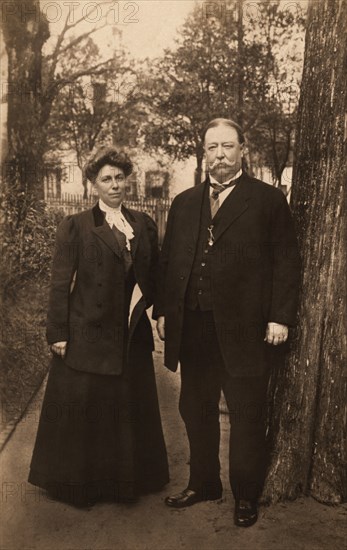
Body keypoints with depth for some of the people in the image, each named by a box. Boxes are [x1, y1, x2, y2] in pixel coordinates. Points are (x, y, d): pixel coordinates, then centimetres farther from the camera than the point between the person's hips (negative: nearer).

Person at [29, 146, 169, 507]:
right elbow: (60, 284, -6)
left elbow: (154, 274, 13)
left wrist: (142, 299, -6)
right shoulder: (75, 227, -3)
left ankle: (125, 480, 34)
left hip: (131, 335, 4)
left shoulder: (143, 224, 9)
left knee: (129, 410, 14)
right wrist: (58, 333, -9)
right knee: (82, 412, 8)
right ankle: (78, 483, 28)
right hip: (87, 333, -3)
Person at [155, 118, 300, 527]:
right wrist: (162, 310, 6)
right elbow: (168, 260, 12)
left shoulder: (268, 200, 0)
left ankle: (246, 497, 27)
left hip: (244, 329, -4)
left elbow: (286, 263, -4)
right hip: (192, 328, 5)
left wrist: (280, 318, -10)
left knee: (247, 418, 8)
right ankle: (203, 484, 36)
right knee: (196, 412, 17)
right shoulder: (184, 203, 12)